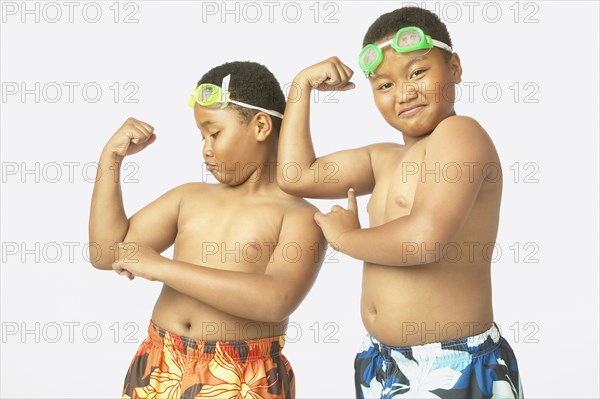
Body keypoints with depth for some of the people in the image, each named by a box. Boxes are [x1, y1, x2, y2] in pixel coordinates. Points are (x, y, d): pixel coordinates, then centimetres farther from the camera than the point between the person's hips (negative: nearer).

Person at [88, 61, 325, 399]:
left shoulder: (300, 216, -8)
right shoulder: (188, 197, 9)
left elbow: (277, 300, -25)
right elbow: (107, 253, 9)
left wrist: (161, 266, -21)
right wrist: (111, 157, 4)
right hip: (158, 369, 5)